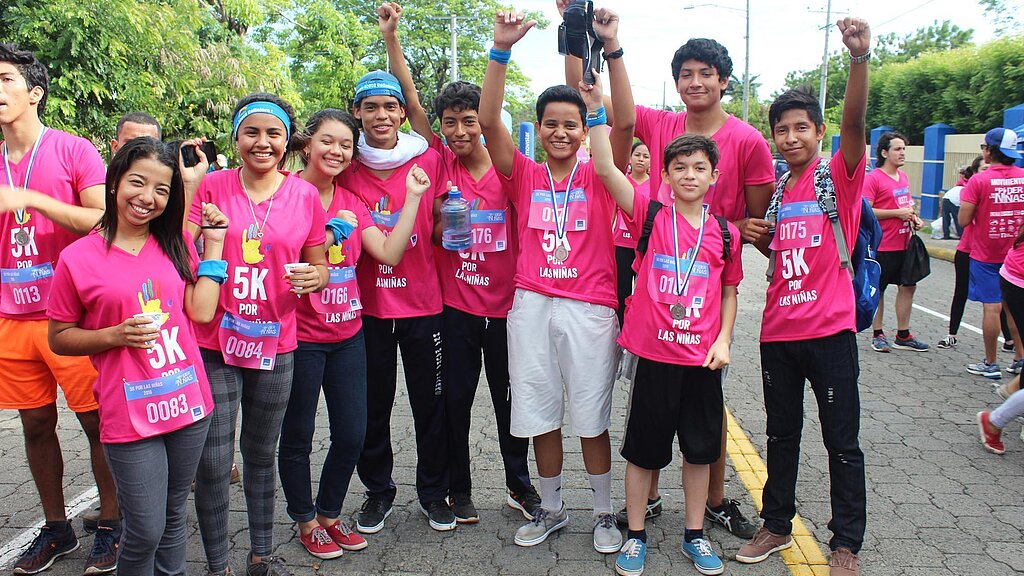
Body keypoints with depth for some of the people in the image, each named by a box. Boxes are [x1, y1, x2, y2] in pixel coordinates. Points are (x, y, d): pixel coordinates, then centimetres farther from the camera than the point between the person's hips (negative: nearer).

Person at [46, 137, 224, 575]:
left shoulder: (175, 245, 6)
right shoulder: (78, 258, -6)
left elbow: (202, 312, -3)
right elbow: (59, 339, 1)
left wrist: (213, 244, -1)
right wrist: (116, 334, -16)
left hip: (187, 403, 4)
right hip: (129, 412, -4)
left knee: (174, 517, 18)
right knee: (145, 532, 3)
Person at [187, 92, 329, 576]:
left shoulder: (305, 195, 1)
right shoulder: (212, 186, -3)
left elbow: (319, 266, 9)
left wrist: (313, 276, -14)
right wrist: (189, 185, -14)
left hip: (275, 344, 2)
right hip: (214, 342, -1)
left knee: (261, 455, 17)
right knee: (213, 463, 2)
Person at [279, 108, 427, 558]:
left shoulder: (352, 204, 8)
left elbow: (390, 254, -4)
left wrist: (412, 197, -6)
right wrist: (326, 236, -22)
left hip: (347, 334, 6)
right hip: (300, 337, -5)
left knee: (352, 435, 11)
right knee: (297, 436, 11)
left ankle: (329, 514, 33)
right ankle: (306, 521, 31)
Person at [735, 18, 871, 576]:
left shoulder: (839, 174, -4)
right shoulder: (775, 190, 11)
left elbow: (854, 122, -24)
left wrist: (859, 56, -38)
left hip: (830, 329, -5)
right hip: (778, 331, 5)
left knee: (842, 440, 6)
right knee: (781, 434, 16)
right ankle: (777, 525, 31)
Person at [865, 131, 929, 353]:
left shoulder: (903, 177, 13)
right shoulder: (873, 178, -12)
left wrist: (913, 218, 7)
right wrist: (897, 213, -19)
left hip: (904, 244, 8)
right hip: (882, 246, -8)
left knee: (908, 286, 11)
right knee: (877, 291, 4)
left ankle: (903, 336, 22)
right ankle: (877, 335, 16)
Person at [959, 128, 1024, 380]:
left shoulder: (979, 181, -13)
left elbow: (963, 220, -14)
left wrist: (967, 198, 3)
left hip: (986, 255, -4)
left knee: (991, 308, 0)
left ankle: (990, 364, 7)